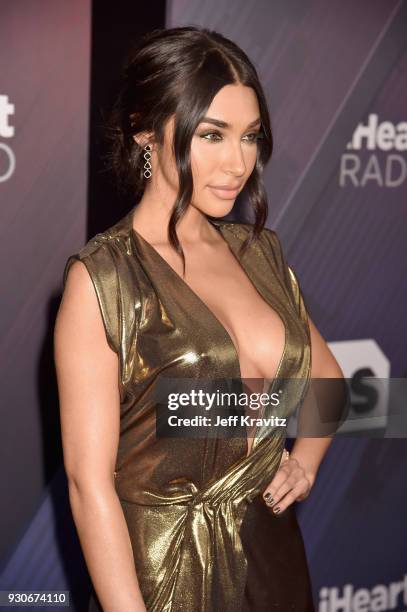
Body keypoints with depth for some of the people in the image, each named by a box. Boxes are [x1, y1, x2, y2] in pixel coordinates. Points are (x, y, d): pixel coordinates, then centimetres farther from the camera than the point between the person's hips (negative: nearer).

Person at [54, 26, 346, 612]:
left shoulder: (260, 251, 2)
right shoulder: (101, 278, -16)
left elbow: (329, 379, 17)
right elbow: (89, 479, -18)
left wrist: (306, 459, -1)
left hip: (275, 553, 6)